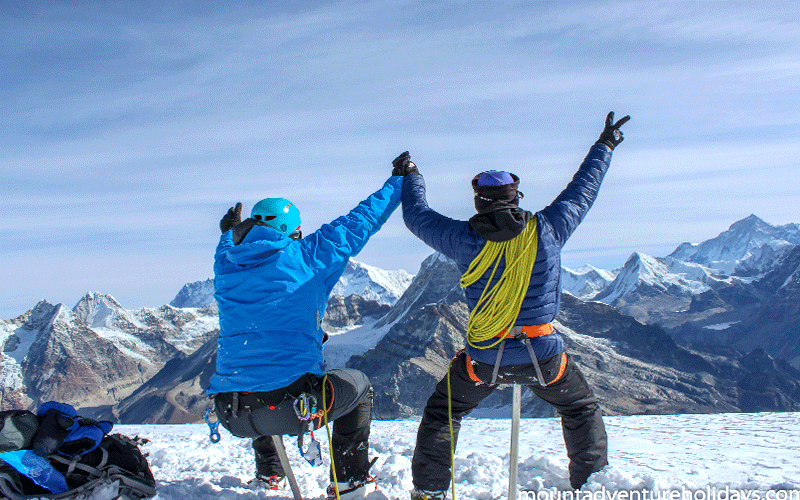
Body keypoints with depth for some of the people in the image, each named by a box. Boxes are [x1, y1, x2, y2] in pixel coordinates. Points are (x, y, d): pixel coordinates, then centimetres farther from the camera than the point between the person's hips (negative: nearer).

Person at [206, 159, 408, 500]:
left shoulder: (226, 270, 9)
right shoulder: (304, 257, -3)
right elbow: (359, 221, 7)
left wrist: (228, 232, 57)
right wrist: (398, 182, 21)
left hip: (231, 416, 5)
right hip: (288, 408, -5)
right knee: (357, 385, 23)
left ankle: (269, 471, 48)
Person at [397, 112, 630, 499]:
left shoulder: (463, 239, -9)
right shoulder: (547, 230, -8)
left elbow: (417, 216, 6)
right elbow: (582, 190, 7)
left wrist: (409, 175, 23)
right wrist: (605, 146, 23)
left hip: (484, 358, 0)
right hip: (543, 356, 1)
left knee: (441, 415, 20)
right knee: (582, 411, 26)